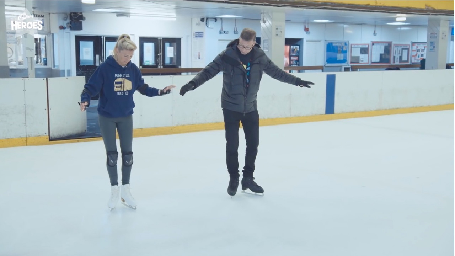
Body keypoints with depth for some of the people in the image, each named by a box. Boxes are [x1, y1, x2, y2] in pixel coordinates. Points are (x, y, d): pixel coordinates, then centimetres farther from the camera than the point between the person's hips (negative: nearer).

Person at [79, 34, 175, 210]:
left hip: (126, 117, 3)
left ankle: (125, 191, 23)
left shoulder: (133, 69, -5)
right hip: (107, 117, -3)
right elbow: (91, 87, -15)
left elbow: (143, 88, 4)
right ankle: (114, 191, 21)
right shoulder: (105, 68, -16)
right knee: (112, 155, 4)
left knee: (127, 154, 7)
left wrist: (160, 92, -5)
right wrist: (85, 100, -33)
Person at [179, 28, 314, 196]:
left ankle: (248, 178, 24)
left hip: (250, 108, 3)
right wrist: (192, 84, -29)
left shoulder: (259, 57, -4)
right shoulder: (227, 55, -14)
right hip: (231, 108, -3)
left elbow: (276, 72, 7)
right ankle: (233, 179, 19)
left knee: (253, 144, 8)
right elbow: (209, 71, -15)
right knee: (232, 145, 1)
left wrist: (296, 81, 9)